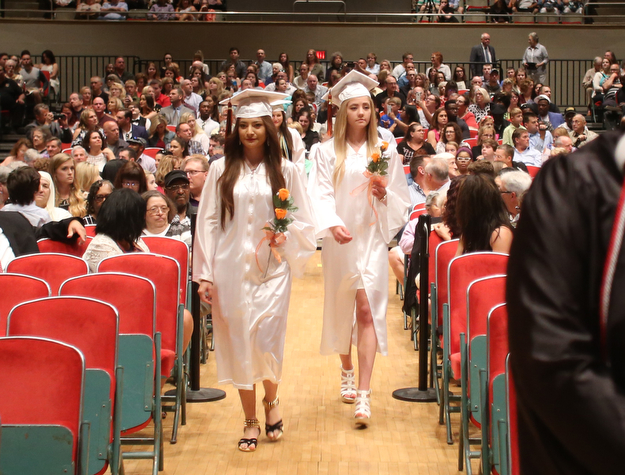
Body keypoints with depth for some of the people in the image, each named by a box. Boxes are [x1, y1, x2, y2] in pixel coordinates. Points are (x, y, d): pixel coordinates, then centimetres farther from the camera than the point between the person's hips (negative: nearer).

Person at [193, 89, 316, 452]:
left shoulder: (285, 171, 3)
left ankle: (272, 399, 25)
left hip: (271, 269, -1)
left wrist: (285, 238, -14)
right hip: (231, 269, 1)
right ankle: (251, 420, 19)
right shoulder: (221, 170, 4)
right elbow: (207, 222, 3)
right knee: (239, 344, 4)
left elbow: (304, 222, 7)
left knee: (266, 343, -7)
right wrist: (204, 274, -1)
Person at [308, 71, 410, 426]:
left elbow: (401, 201, 8)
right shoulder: (327, 152, 3)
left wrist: (385, 195, -14)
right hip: (339, 241, 1)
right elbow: (321, 195, -8)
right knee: (340, 310, 12)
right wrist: (333, 223, -25)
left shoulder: (385, 152, 5)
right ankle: (347, 372, 36)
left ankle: (364, 395, -15)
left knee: (368, 310, -12)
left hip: (372, 239, -1)